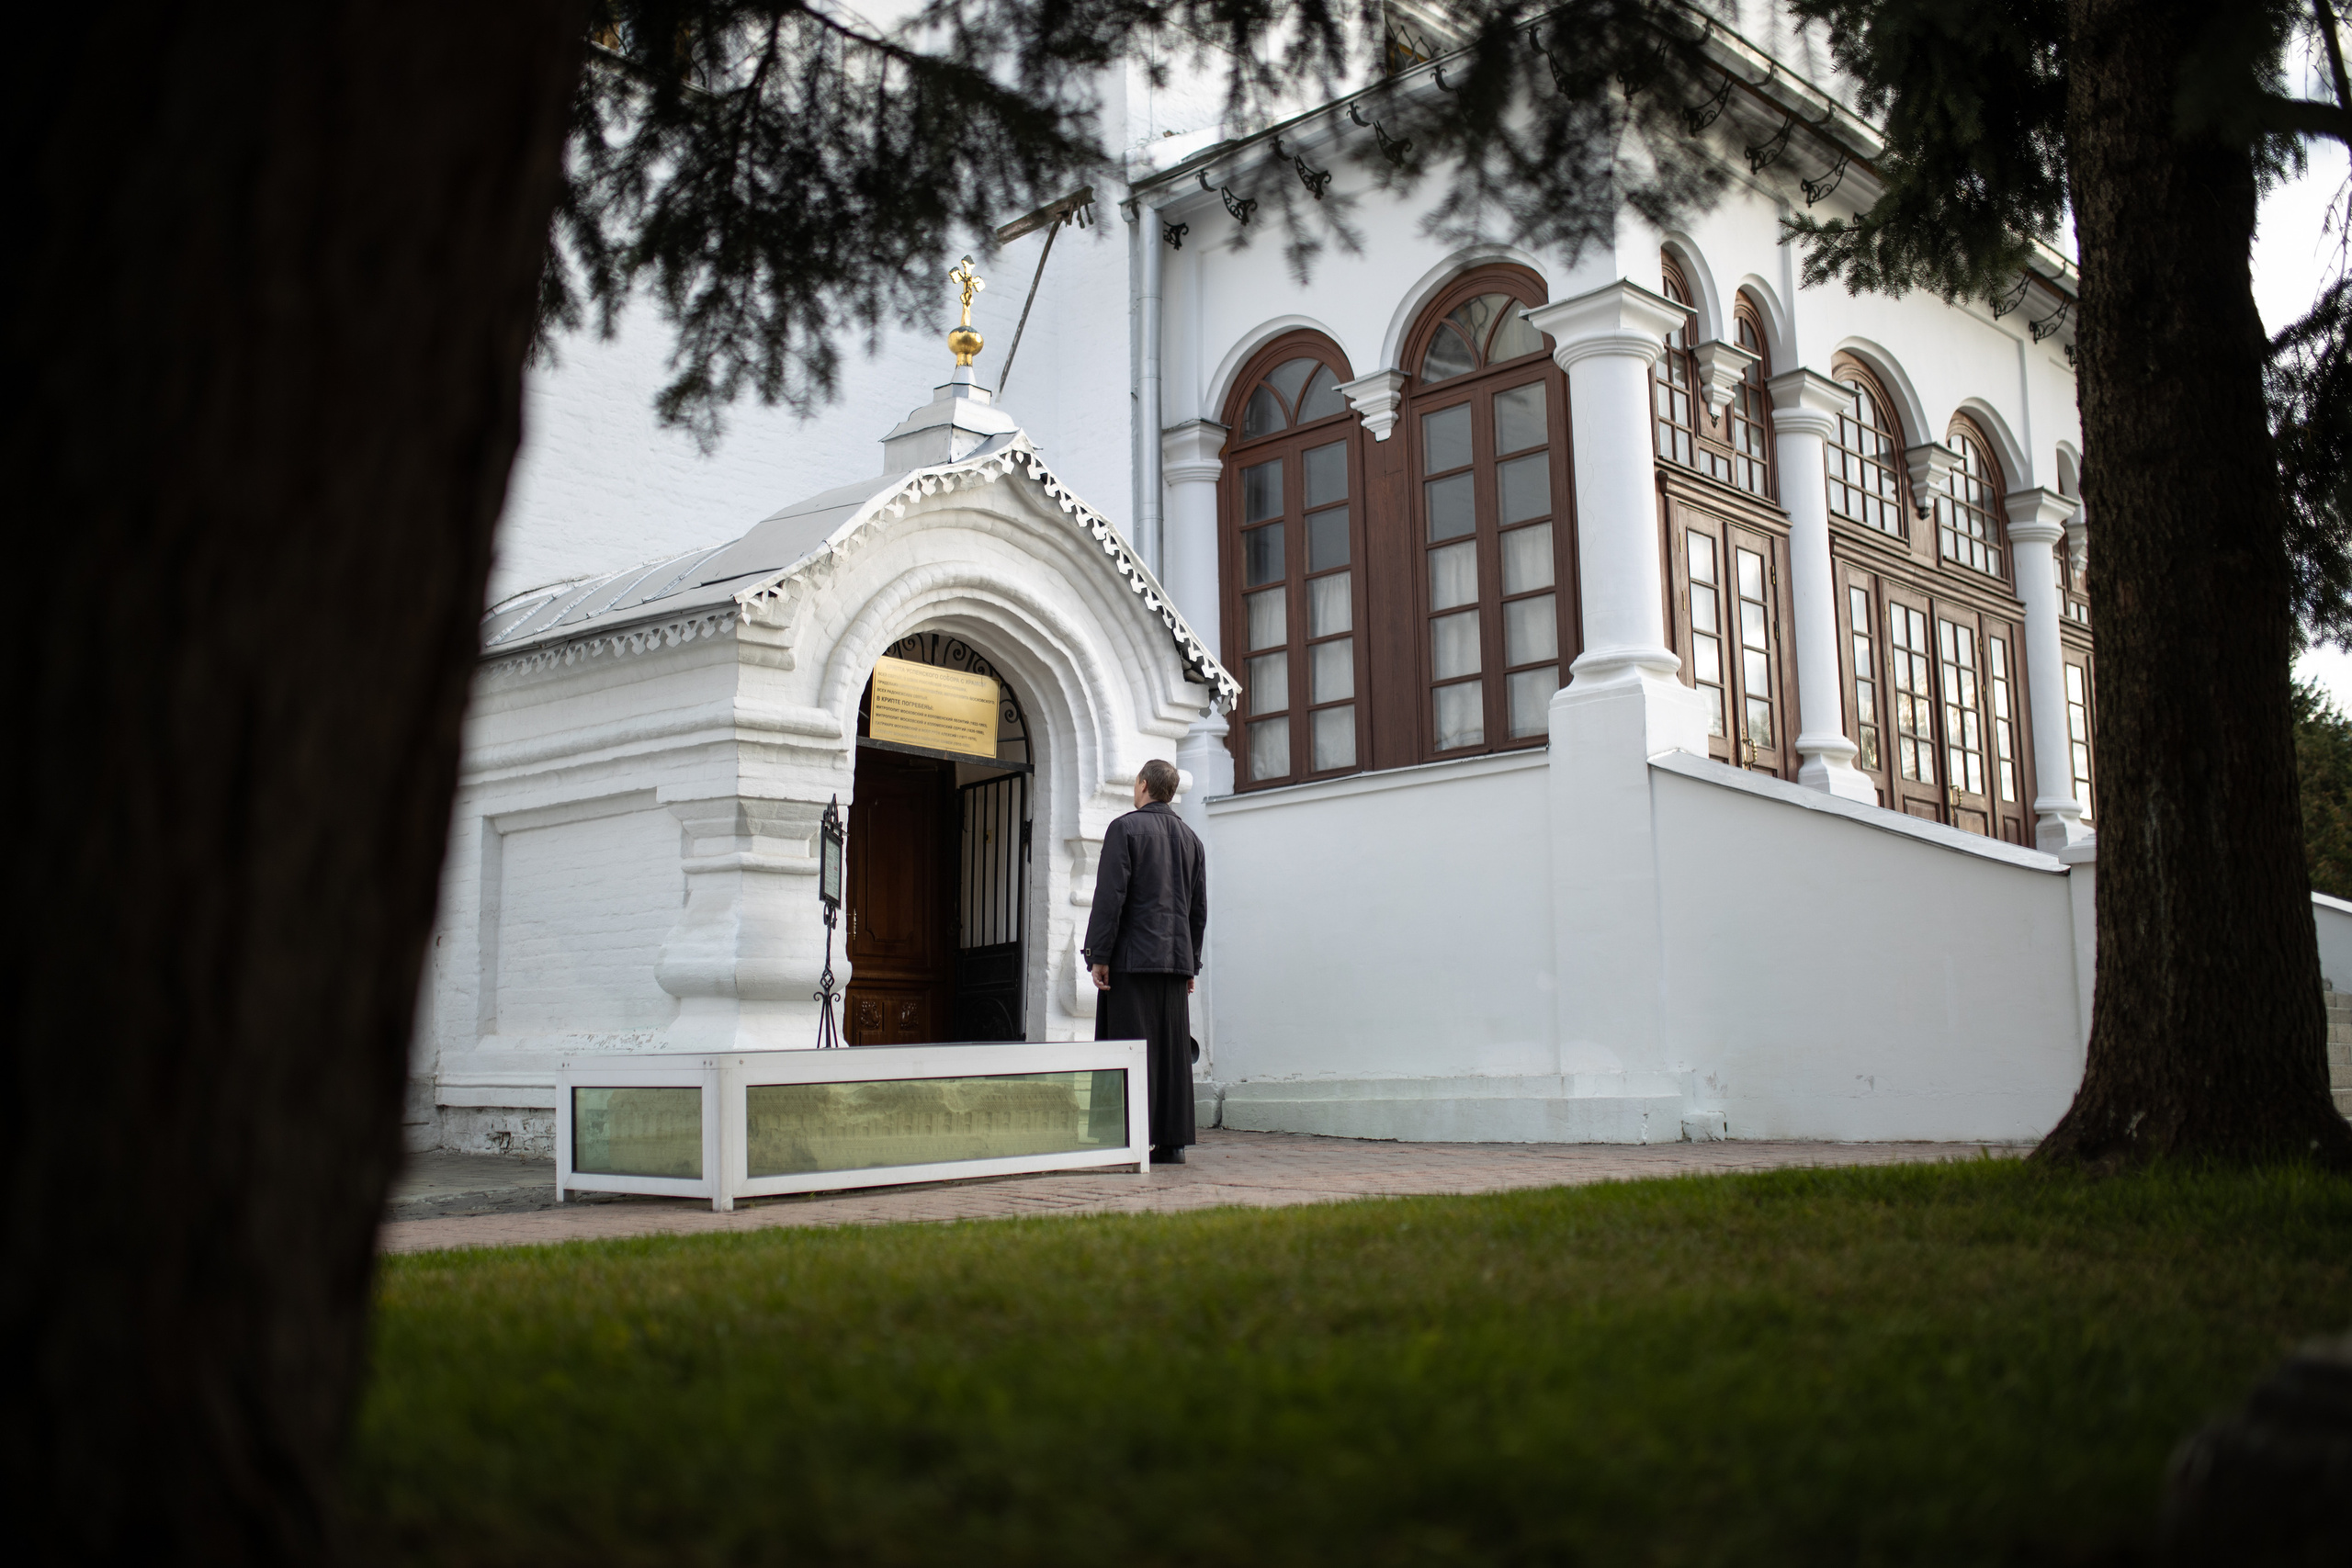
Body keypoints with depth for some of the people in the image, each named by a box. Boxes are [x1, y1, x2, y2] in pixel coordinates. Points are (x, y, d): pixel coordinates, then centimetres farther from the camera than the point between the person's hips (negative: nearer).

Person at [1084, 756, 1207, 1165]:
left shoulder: (1125, 828, -4)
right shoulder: (1190, 837, 15)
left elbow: (1110, 897, -12)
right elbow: (1198, 909, 16)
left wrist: (1099, 956, -9)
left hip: (1132, 958, -6)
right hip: (1175, 960, 6)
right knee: (1173, 1050, 6)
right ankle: (1173, 1141, 7)